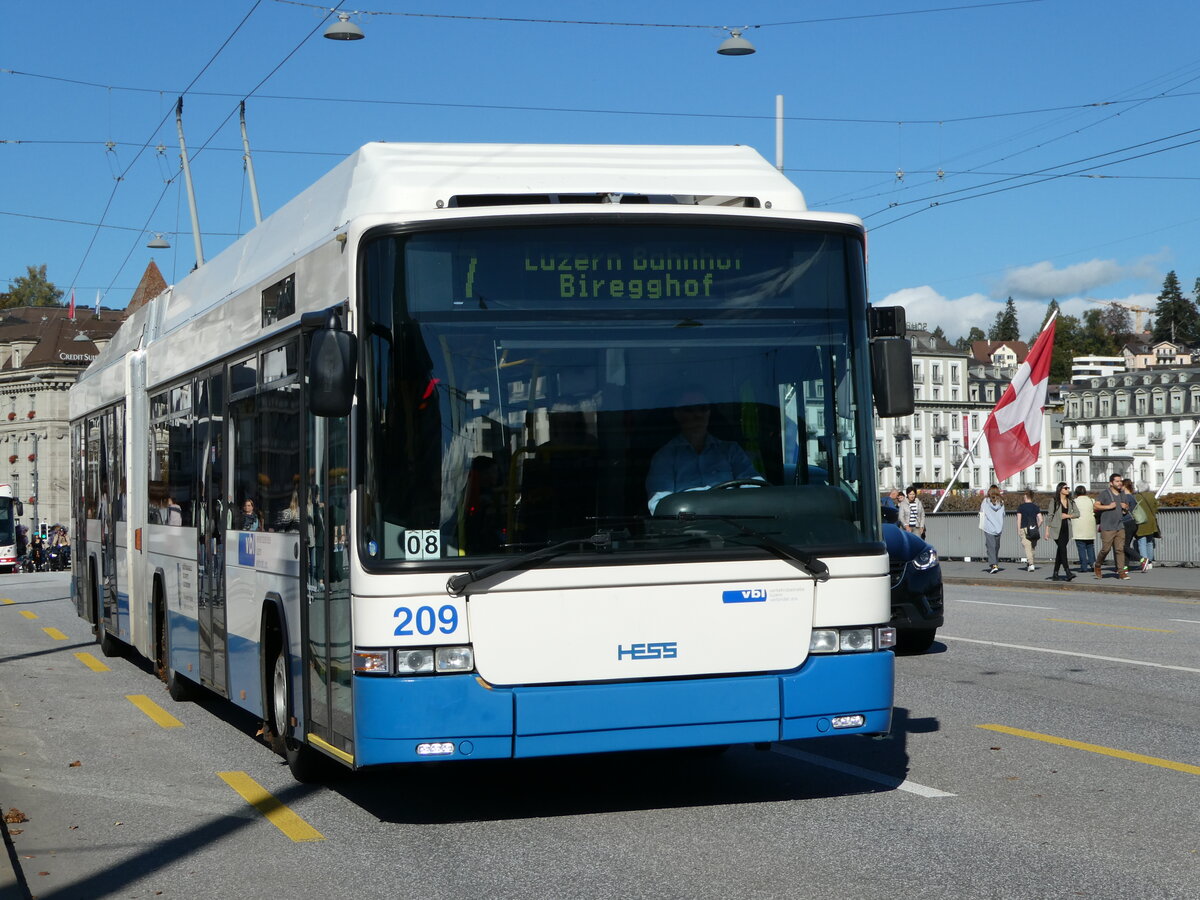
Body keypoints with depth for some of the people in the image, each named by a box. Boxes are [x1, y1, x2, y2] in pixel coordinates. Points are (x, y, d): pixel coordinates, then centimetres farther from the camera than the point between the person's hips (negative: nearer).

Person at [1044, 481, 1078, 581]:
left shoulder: (1070, 502, 11)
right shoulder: (1054, 501, -2)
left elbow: (1077, 513, 9)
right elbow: (1050, 516, -2)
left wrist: (1068, 516, -8)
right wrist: (1047, 530, -4)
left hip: (1066, 529, 5)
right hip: (1056, 529, -5)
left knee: (1060, 551, 7)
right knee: (1063, 549, -14)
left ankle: (1055, 574, 13)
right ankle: (1068, 572, -20)